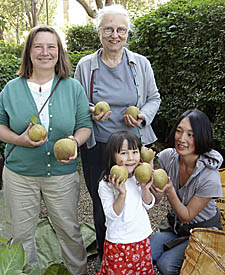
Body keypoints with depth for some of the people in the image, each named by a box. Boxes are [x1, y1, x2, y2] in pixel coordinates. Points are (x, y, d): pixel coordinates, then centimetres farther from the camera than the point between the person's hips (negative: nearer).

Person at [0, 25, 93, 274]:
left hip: (62, 174, 0)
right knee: (21, 234, 16)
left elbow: (85, 125, 3)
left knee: (69, 231, 13)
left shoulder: (73, 87, 0)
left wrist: (74, 142, -19)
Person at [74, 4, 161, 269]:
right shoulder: (85, 65, -1)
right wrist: (91, 113, -14)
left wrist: (143, 116, -10)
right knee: (101, 207, 11)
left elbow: (153, 98, 11)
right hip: (96, 148, 0)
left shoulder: (141, 63, 1)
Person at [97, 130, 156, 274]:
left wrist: (145, 188, -16)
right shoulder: (106, 184, -20)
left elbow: (148, 205, 3)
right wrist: (122, 193, -32)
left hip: (142, 237, 4)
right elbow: (112, 215, -18)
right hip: (118, 241, -4)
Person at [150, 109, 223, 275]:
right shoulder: (168, 156, -14)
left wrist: (170, 192, -37)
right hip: (174, 225, 4)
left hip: (203, 230, -4)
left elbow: (187, 216, -20)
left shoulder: (210, 177, -29)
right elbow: (155, 199, -10)